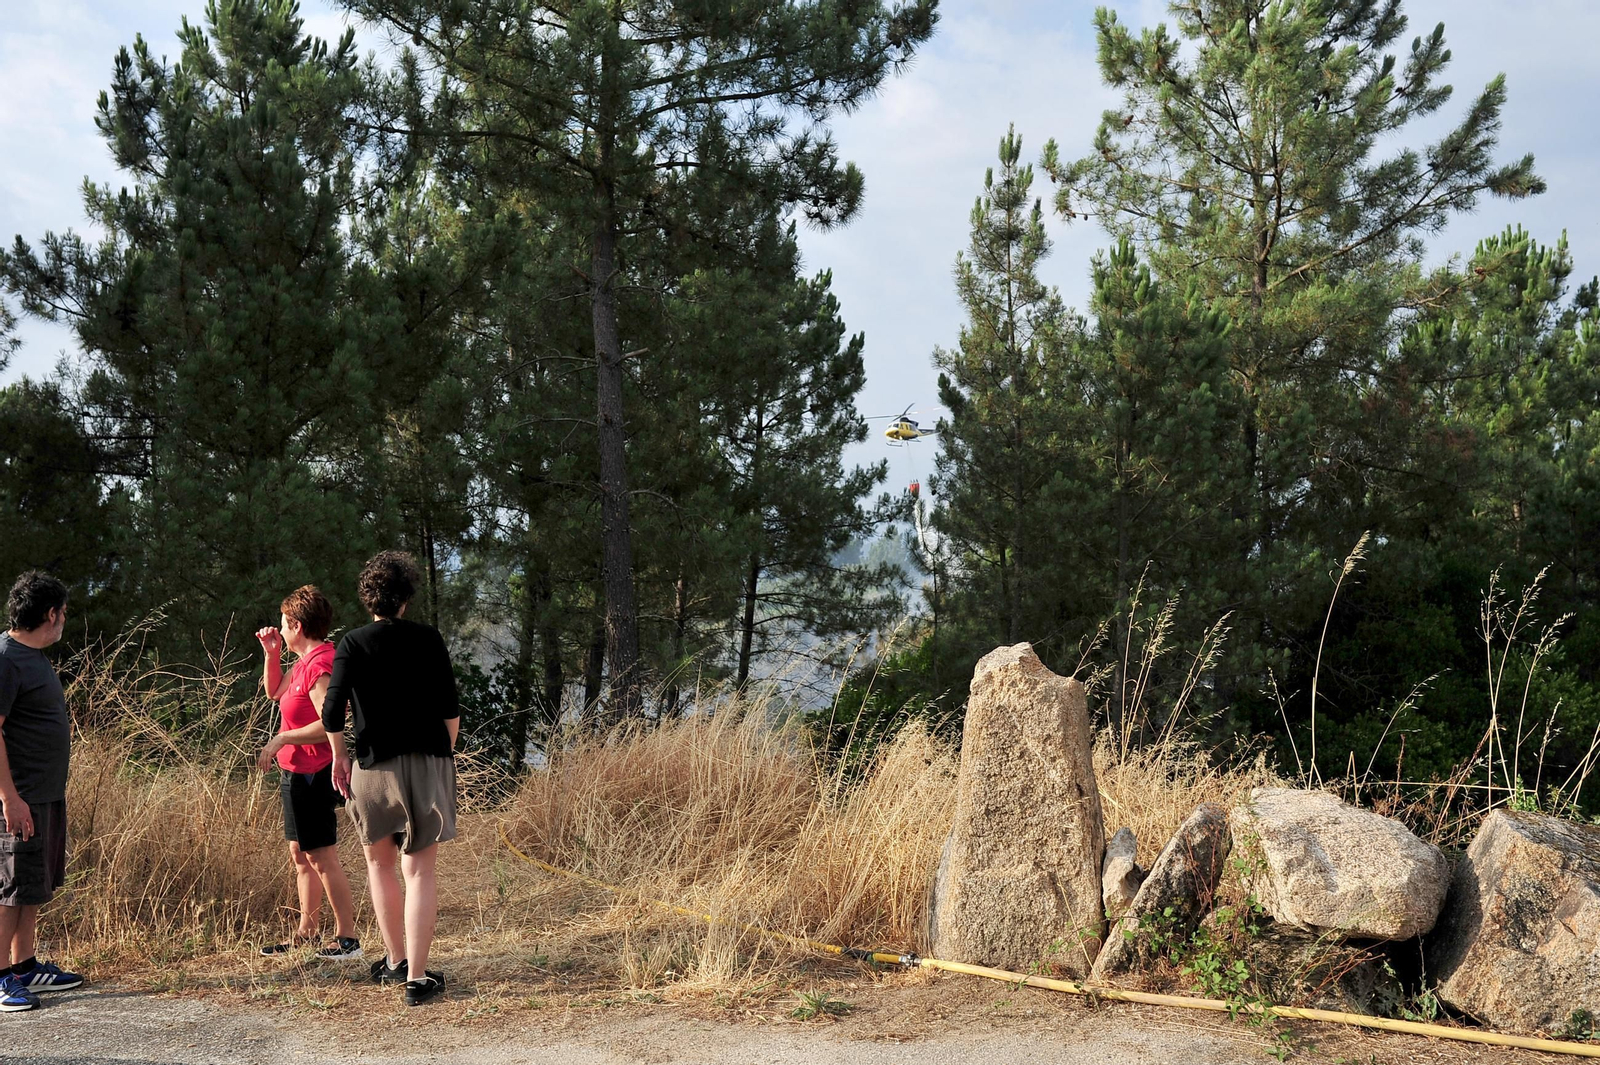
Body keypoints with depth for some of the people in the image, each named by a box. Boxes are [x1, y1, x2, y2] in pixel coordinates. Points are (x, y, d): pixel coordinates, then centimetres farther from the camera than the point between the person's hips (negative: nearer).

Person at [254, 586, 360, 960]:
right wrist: (271, 653, 13)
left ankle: (347, 937, -2)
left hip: (312, 773, -11)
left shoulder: (319, 665, -20)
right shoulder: (306, 661, 13)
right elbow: (274, 691, 27)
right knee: (300, 854, 15)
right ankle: (305, 934, 22)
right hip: (297, 772, 11)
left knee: (322, 856, -7)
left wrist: (280, 740, -20)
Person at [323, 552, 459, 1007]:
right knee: (419, 870, 1)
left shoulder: (352, 644, -3)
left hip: (375, 767, 0)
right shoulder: (428, 640, -1)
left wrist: (340, 757, 7)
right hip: (430, 764, 0)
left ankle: (395, 960, 26)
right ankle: (417, 976, -4)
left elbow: (332, 715, -8)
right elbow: (450, 711, -1)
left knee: (380, 863, 19)